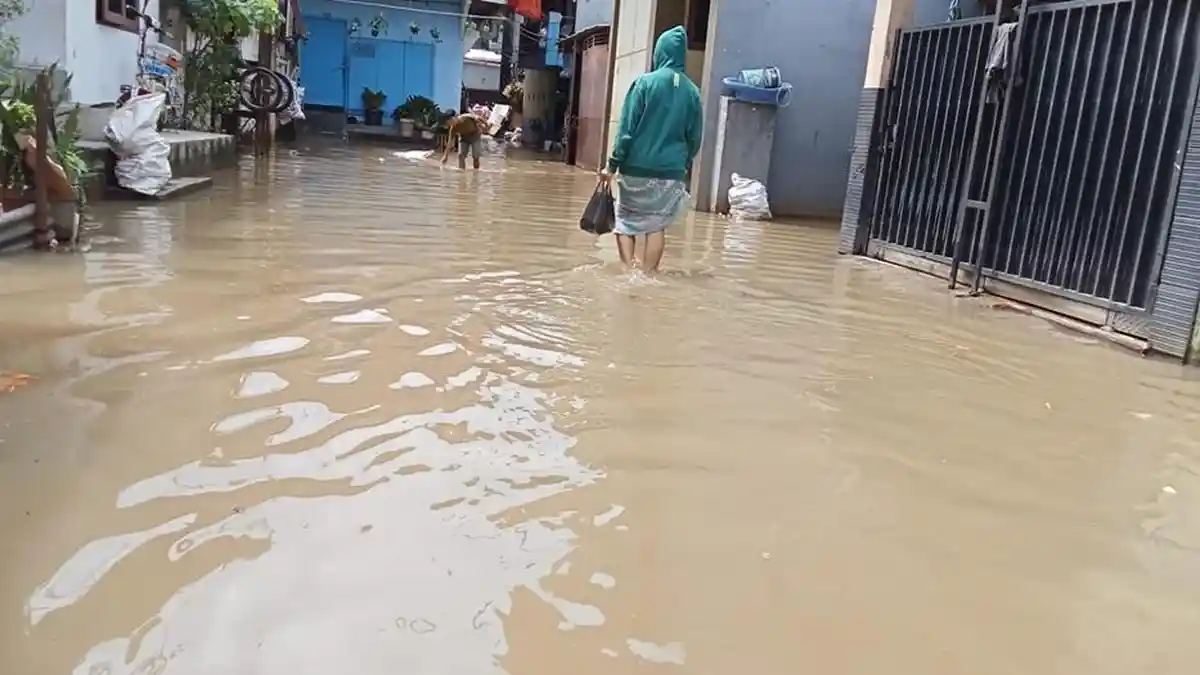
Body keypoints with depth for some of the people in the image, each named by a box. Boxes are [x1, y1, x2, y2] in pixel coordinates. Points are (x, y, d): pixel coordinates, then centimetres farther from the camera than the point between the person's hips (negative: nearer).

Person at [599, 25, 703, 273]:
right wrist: (685, 165, 22)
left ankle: (628, 270, 0)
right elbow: (695, 137, 9)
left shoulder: (645, 82, -7)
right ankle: (648, 275, 10)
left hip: (637, 168, -2)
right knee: (657, 225, 10)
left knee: (626, 220, 11)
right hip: (671, 172, 3)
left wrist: (613, 164, -5)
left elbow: (627, 129, -9)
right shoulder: (692, 92, 3)